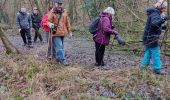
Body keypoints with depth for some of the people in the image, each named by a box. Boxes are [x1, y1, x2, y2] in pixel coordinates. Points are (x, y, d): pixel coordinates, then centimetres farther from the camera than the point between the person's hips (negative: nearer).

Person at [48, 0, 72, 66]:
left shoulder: (64, 12, 7)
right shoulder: (52, 12, -7)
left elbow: (67, 22, 13)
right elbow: (49, 21, -5)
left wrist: (69, 31, 14)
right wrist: (50, 24, -29)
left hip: (63, 33, 6)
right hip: (56, 33, -6)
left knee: (61, 46, 16)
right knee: (59, 46, -10)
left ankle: (58, 57, 33)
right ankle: (62, 59, -5)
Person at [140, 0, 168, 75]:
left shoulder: (155, 13, 13)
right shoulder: (155, 14, -18)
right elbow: (154, 23, -37)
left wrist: (162, 27, 15)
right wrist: (162, 19, -48)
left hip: (149, 37, 10)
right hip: (151, 37, -10)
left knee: (148, 52, 18)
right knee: (156, 53, -5)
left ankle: (144, 65, 26)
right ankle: (157, 69, -1)